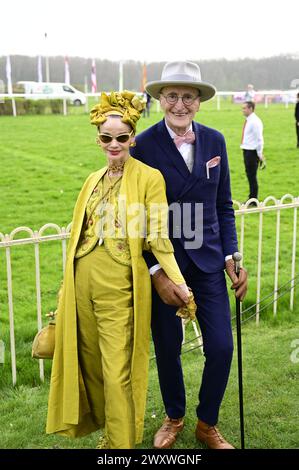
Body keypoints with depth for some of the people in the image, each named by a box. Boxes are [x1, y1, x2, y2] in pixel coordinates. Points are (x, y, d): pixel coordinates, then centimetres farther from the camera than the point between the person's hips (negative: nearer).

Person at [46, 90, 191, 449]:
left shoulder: (149, 177, -5)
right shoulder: (94, 179, 13)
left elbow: (157, 238, -7)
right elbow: (80, 233, 15)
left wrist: (179, 283, -16)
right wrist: (70, 284, 15)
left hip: (118, 288, -6)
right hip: (83, 284, 6)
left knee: (117, 374, -1)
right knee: (90, 364, 18)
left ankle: (121, 443, 19)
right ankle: (109, 427, 42)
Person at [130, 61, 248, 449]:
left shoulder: (215, 141, 1)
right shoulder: (144, 145, -11)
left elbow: (224, 206, 8)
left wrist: (231, 256, 0)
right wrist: (156, 272, -14)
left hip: (208, 261, 3)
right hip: (162, 262, -3)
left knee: (221, 348, 3)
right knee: (167, 348, 12)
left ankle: (207, 424, 28)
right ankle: (174, 418, 39)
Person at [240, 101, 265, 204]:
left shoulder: (255, 122, -17)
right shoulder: (248, 120, 12)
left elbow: (259, 139, -17)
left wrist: (260, 154, -16)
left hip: (252, 152, -9)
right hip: (246, 150, 9)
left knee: (252, 176, -3)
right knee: (249, 175, 15)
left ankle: (253, 201, 6)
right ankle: (251, 199, 26)